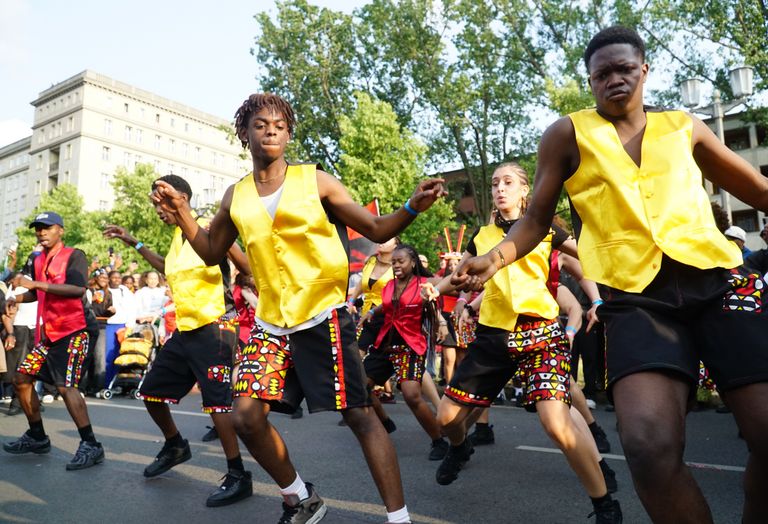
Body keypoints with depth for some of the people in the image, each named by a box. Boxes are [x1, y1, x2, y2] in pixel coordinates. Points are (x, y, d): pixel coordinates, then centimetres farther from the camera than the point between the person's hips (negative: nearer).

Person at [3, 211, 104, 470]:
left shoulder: (74, 255, -8)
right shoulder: (38, 261, 15)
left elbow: (78, 288, -24)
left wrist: (37, 284, -25)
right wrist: (18, 298, 12)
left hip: (76, 330, -9)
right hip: (48, 333, 9)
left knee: (65, 385, -20)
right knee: (21, 378, 11)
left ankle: (91, 446, -14)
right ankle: (37, 437, 28)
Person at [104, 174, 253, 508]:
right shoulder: (177, 237, 15)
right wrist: (134, 244, 32)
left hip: (213, 329, -9)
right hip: (184, 331, 9)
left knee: (216, 401, -12)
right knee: (151, 392, 17)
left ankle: (238, 477, 1)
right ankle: (175, 446, 41)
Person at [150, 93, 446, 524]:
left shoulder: (315, 180, -2)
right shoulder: (236, 197, 8)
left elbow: (376, 230, -2)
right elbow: (212, 252, 19)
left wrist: (412, 208, -21)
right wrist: (181, 212, 5)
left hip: (324, 318, -4)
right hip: (271, 323, 4)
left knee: (359, 414, -4)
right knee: (247, 416, -2)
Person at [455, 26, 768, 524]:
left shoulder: (685, 126, 18)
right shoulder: (568, 134, 11)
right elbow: (536, 221, 9)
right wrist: (494, 258, -8)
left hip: (716, 280, 3)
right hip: (636, 296, -3)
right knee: (650, 444, -24)